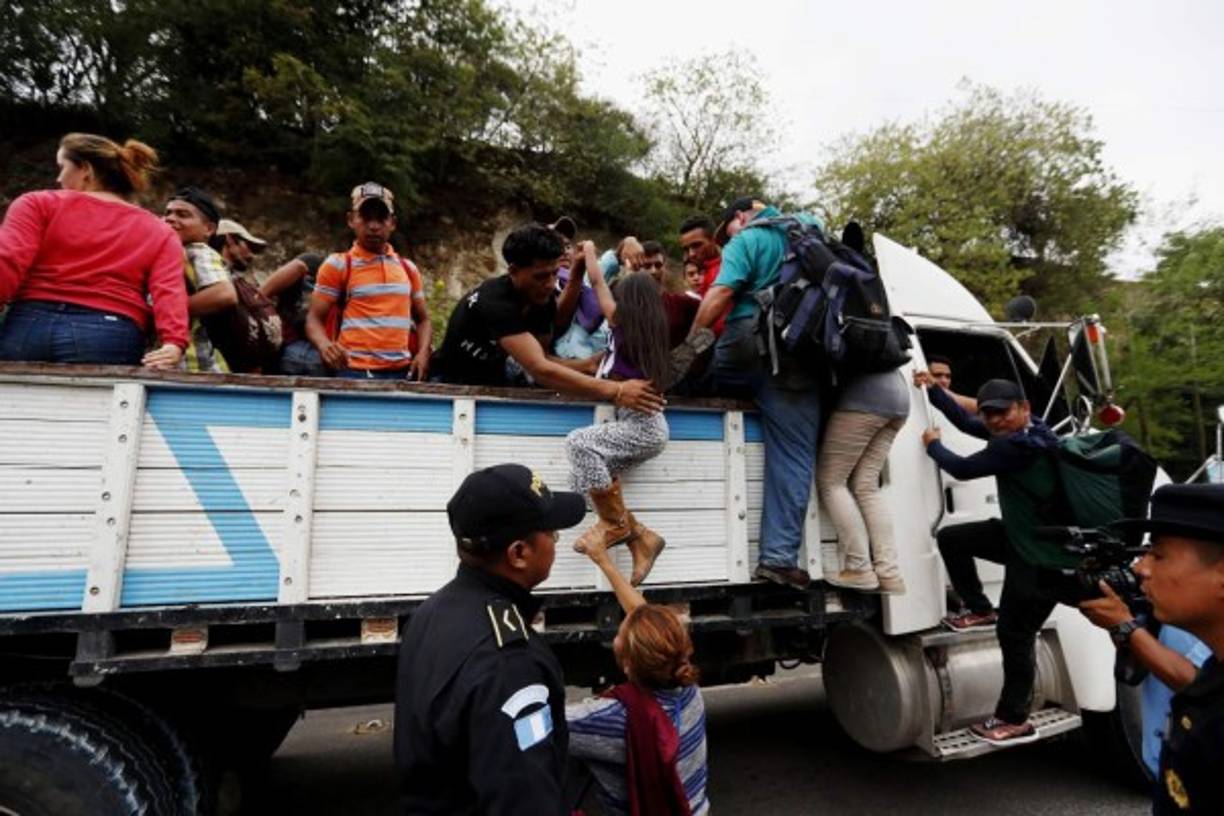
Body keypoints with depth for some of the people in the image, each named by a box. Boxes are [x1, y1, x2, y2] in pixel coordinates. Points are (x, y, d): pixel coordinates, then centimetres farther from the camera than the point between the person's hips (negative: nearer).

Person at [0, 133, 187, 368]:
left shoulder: (39, 204, 13)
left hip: (27, 327, 0)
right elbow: (169, 292, -3)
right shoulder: (159, 232, 14)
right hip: (109, 337, 0)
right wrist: (174, 342, -16)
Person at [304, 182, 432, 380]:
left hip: (403, 372, 4)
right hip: (356, 373, -3)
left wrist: (423, 353, 0)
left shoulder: (408, 268, 15)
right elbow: (314, 318, 2)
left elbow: (422, 319, 20)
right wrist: (324, 345, -20)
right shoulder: (337, 265, 4)